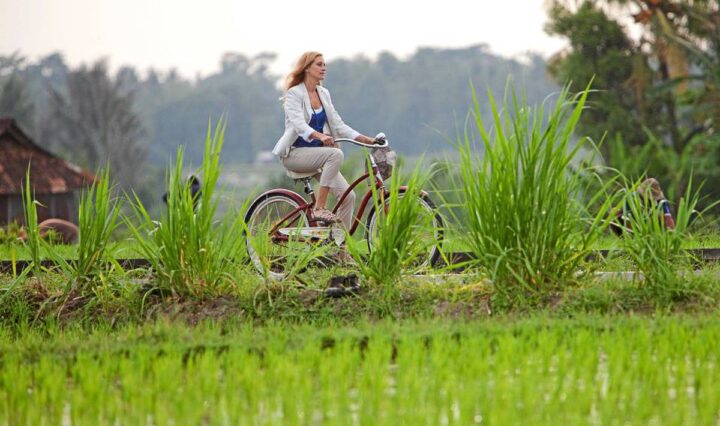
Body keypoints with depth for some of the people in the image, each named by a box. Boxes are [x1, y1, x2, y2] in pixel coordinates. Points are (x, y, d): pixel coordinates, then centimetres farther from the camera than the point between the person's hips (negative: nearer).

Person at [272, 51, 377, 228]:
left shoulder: (324, 94, 12)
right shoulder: (294, 94, -9)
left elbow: (338, 125, 10)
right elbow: (299, 124, -25)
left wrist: (367, 140, -3)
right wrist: (320, 136, -44)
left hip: (317, 152, 7)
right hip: (295, 153, -7)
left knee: (348, 196, -10)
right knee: (335, 154, -34)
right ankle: (319, 208, -30)